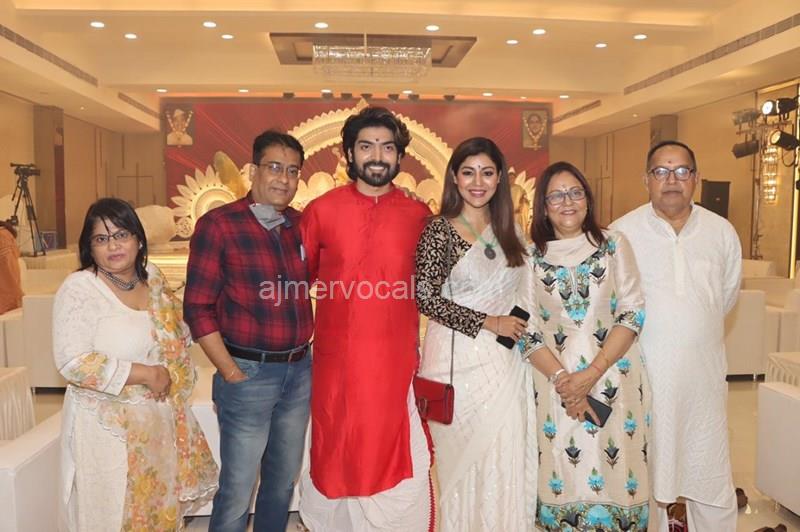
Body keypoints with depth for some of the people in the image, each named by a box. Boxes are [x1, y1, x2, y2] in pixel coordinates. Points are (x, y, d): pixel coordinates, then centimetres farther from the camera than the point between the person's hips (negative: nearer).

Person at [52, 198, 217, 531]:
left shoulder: (152, 276, 3)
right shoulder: (79, 289, -15)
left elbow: (176, 336, 16)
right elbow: (73, 362, -23)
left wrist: (171, 378, -1)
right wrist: (147, 374, -20)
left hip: (159, 420, 6)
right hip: (108, 425, -5)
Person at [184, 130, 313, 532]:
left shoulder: (302, 225, 6)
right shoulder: (218, 224, -9)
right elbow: (198, 308, -10)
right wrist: (232, 374, -11)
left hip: (300, 370, 5)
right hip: (248, 373, -5)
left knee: (283, 480, 20)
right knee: (237, 489, 7)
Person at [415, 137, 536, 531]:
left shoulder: (507, 230, 10)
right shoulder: (439, 230, -6)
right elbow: (425, 298, -12)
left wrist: (520, 325, 6)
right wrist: (488, 323, -15)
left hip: (506, 361, 5)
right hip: (460, 360, -5)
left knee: (507, 463, 8)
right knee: (465, 460, 5)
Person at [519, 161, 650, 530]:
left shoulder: (613, 245, 3)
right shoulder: (530, 255, 2)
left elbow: (632, 313, -3)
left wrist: (592, 373, -13)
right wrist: (562, 378, -13)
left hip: (614, 378, 0)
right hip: (555, 381, 0)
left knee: (613, 471, 5)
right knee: (563, 477, 6)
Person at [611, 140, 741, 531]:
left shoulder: (722, 232, 3)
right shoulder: (622, 232, -7)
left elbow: (726, 296, 17)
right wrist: (652, 335, 7)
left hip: (704, 374, 3)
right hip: (643, 375, -2)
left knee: (713, 484, 12)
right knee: (644, 480, 10)